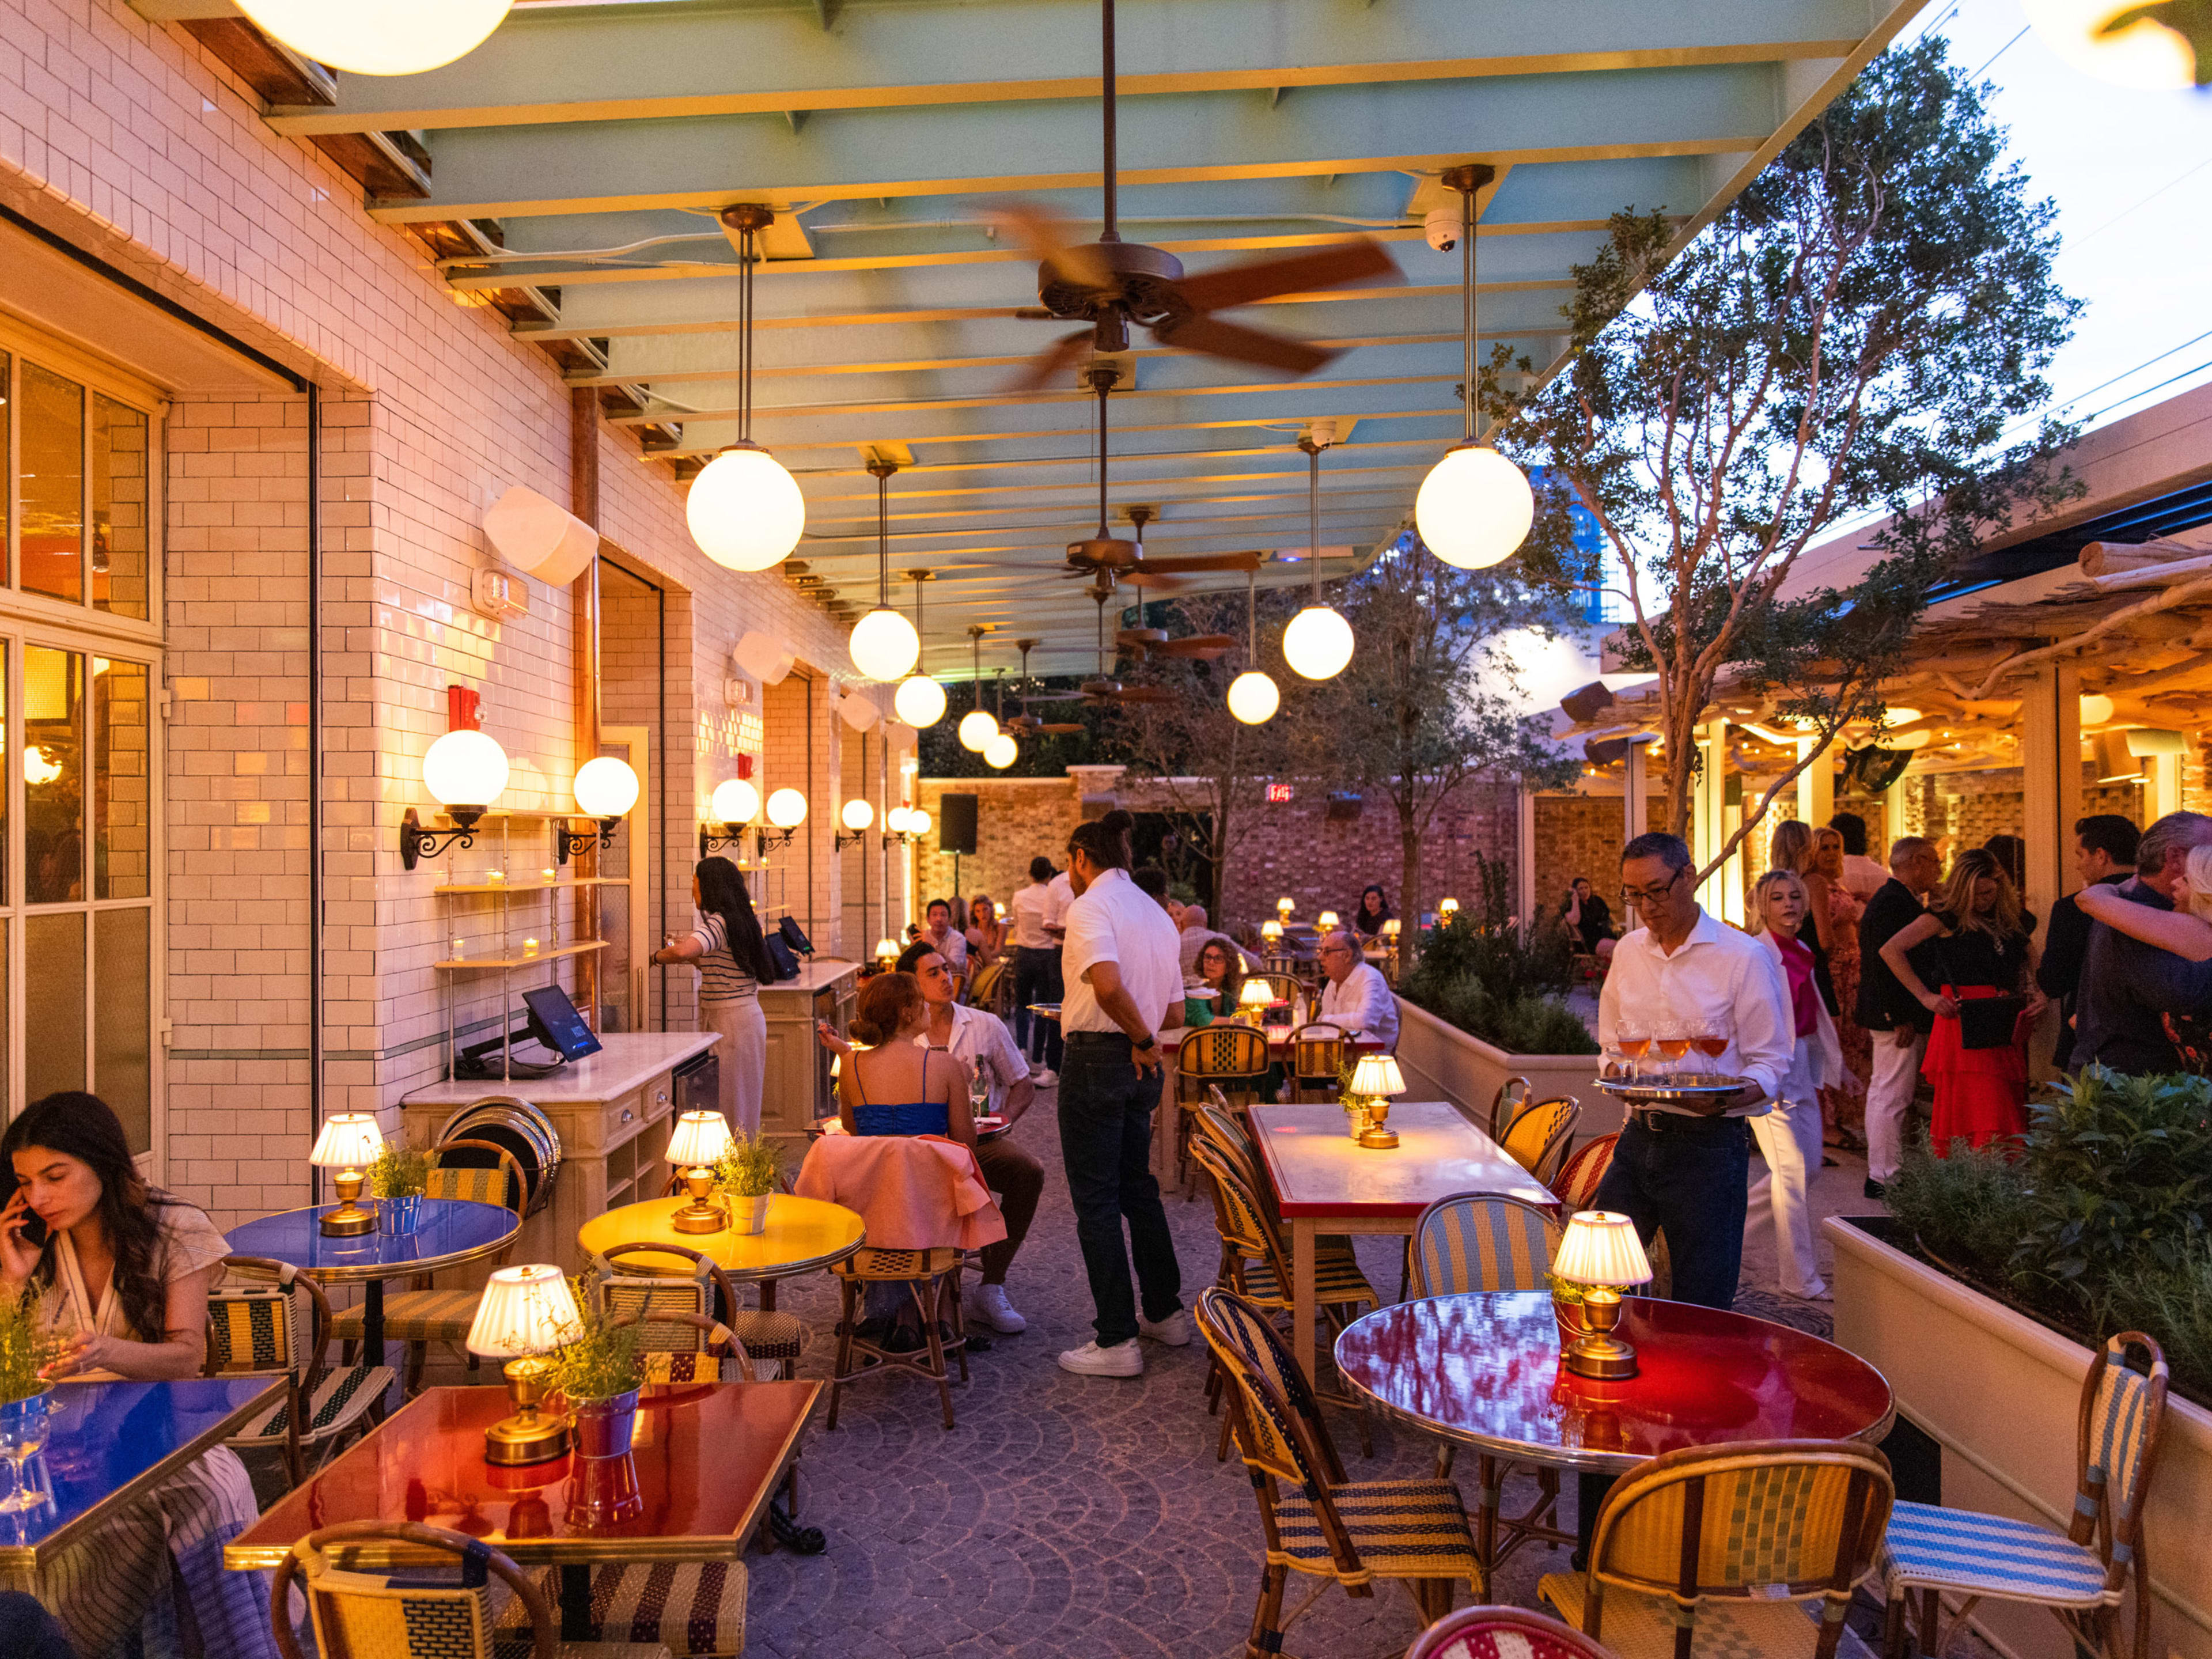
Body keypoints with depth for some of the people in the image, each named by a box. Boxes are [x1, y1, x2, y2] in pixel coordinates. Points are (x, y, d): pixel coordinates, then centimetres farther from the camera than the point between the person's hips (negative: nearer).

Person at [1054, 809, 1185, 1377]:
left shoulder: (1091, 906, -13)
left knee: (1095, 1198, -1)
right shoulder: (1156, 913, 13)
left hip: (1097, 1059, -8)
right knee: (1137, 1187, 20)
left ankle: (1117, 1341, 4)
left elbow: (1108, 985, -30)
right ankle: (1165, 1313, 29)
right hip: (1142, 1069, 8)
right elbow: (1175, 1006, 15)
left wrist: (1142, 1040, -17)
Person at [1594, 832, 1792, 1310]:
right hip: (1639, 1138, 5)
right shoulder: (1628, 952, 10)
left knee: (1702, 1313, 1)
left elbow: (1772, 1063, -5)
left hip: (1709, 1145, -5)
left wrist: (1735, 1095, -26)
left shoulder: (1744, 957, -5)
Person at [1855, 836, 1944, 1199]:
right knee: (1892, 1096, -6)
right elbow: (1885, 962, -23)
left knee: (1885, 1093, 15)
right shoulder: (1891, 903, -17)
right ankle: (1884, 1177, 0)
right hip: (1899, 1016, -11)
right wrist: (1900, 1018, -23)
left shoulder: (1900, 899, 16)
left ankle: (1883, 1172, 23)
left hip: (1897, 1015, 11)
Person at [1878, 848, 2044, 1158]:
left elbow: (2032, 967, 23)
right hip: (1964, 1025, -5)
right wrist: (1925, 996, -8)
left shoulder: (2011, 919, 16)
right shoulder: (1947, 916, -1)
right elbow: (1890, 950, -7)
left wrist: (2040, 995, 1)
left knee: (2008, 1115, 4)